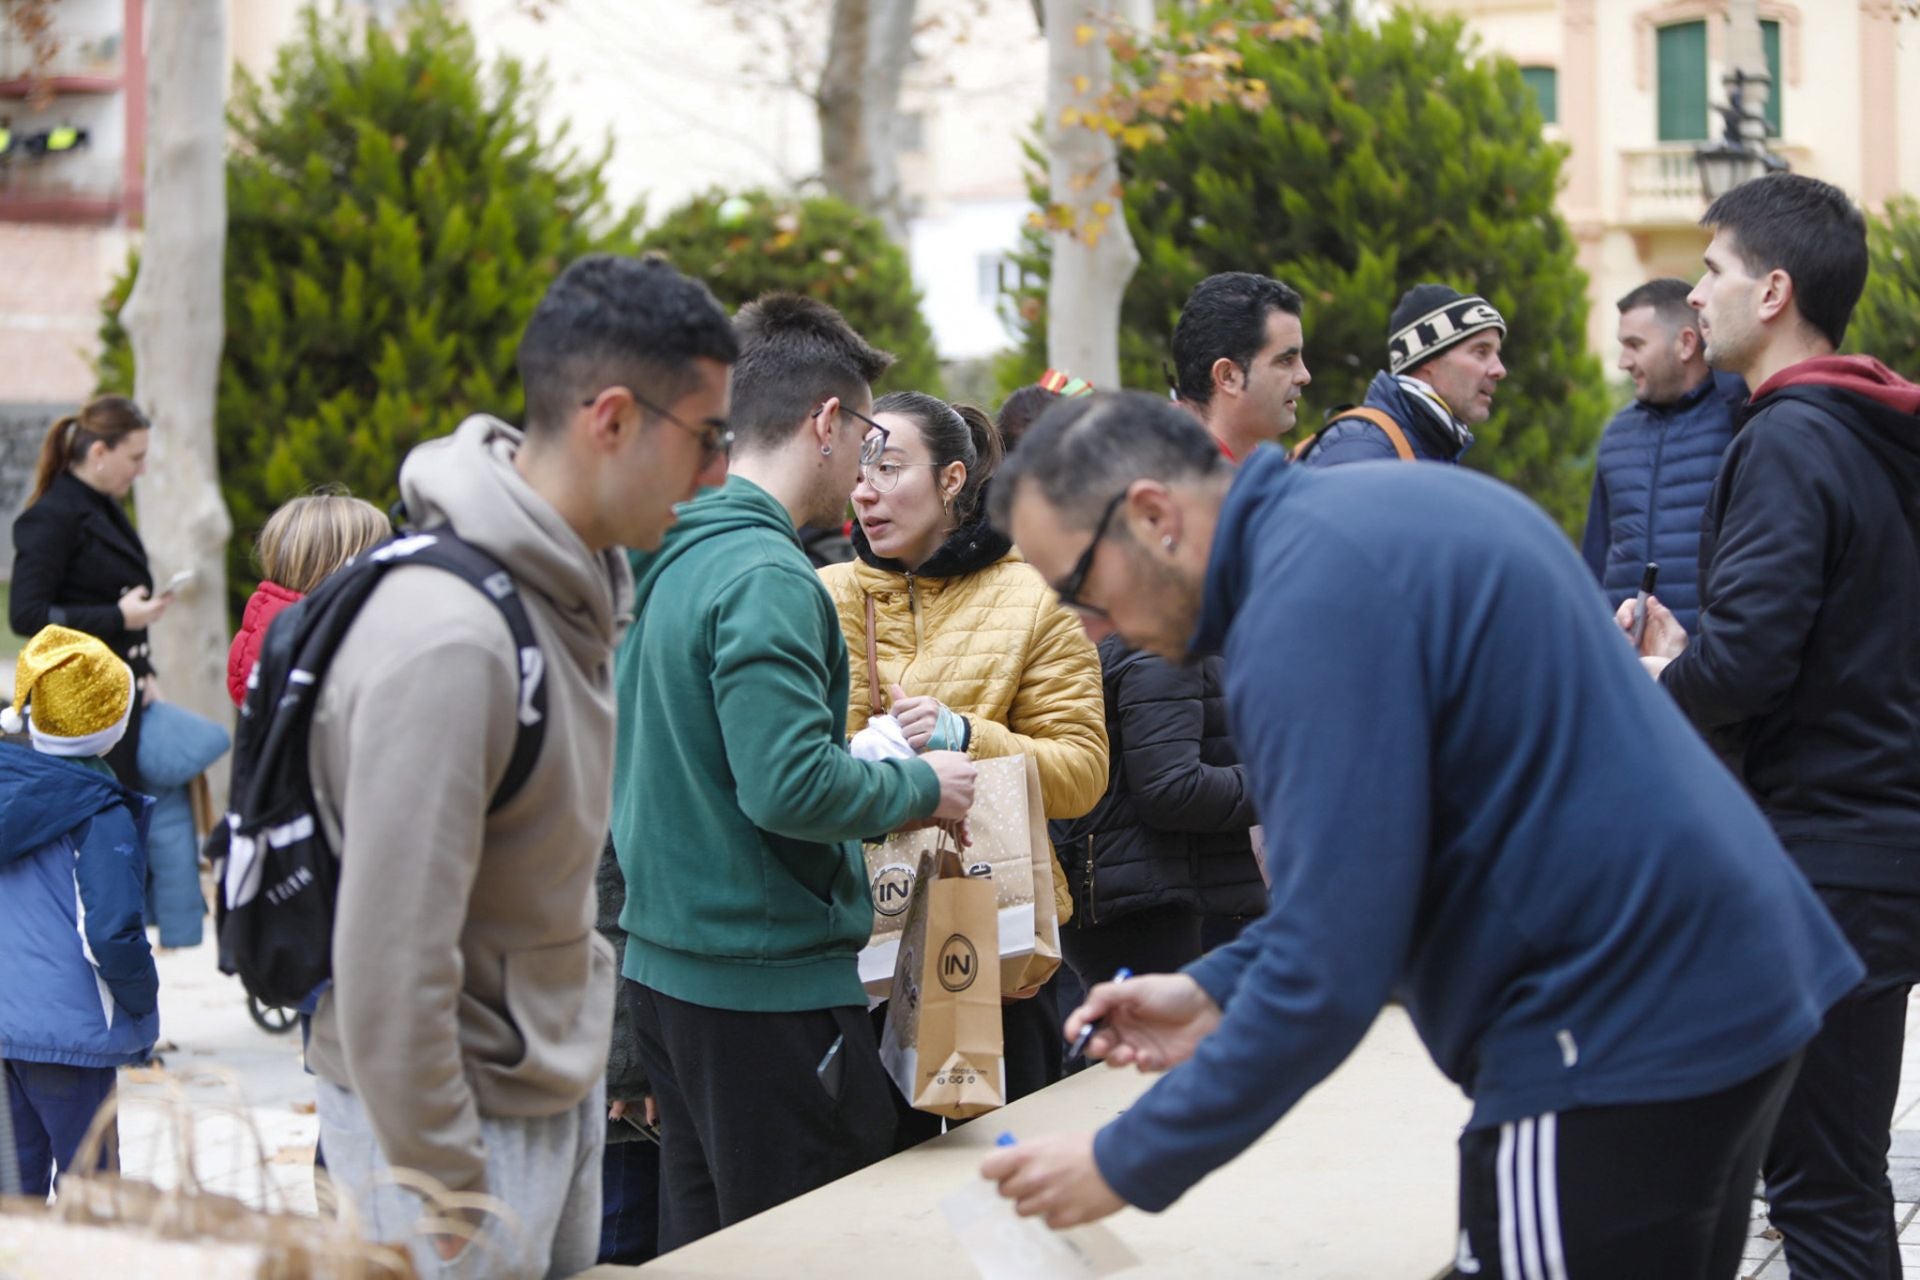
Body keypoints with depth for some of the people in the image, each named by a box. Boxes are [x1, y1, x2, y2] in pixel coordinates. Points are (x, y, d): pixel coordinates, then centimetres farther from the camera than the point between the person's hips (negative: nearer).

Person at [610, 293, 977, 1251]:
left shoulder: (667, 561, 10)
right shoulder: (764, 578, -18)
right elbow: (790, 784, -26)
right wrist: (920, 786, -10)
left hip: (664, 964, 9)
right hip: (769, 981, -9)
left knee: (703, 1248, 16)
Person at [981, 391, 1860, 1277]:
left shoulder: (1308, 600, -19)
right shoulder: (1394, 503, 11)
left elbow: (1330, 974, -22)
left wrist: (1127, 1168, -13)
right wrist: (1220, 989, 12)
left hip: (1618, 1036, -10)